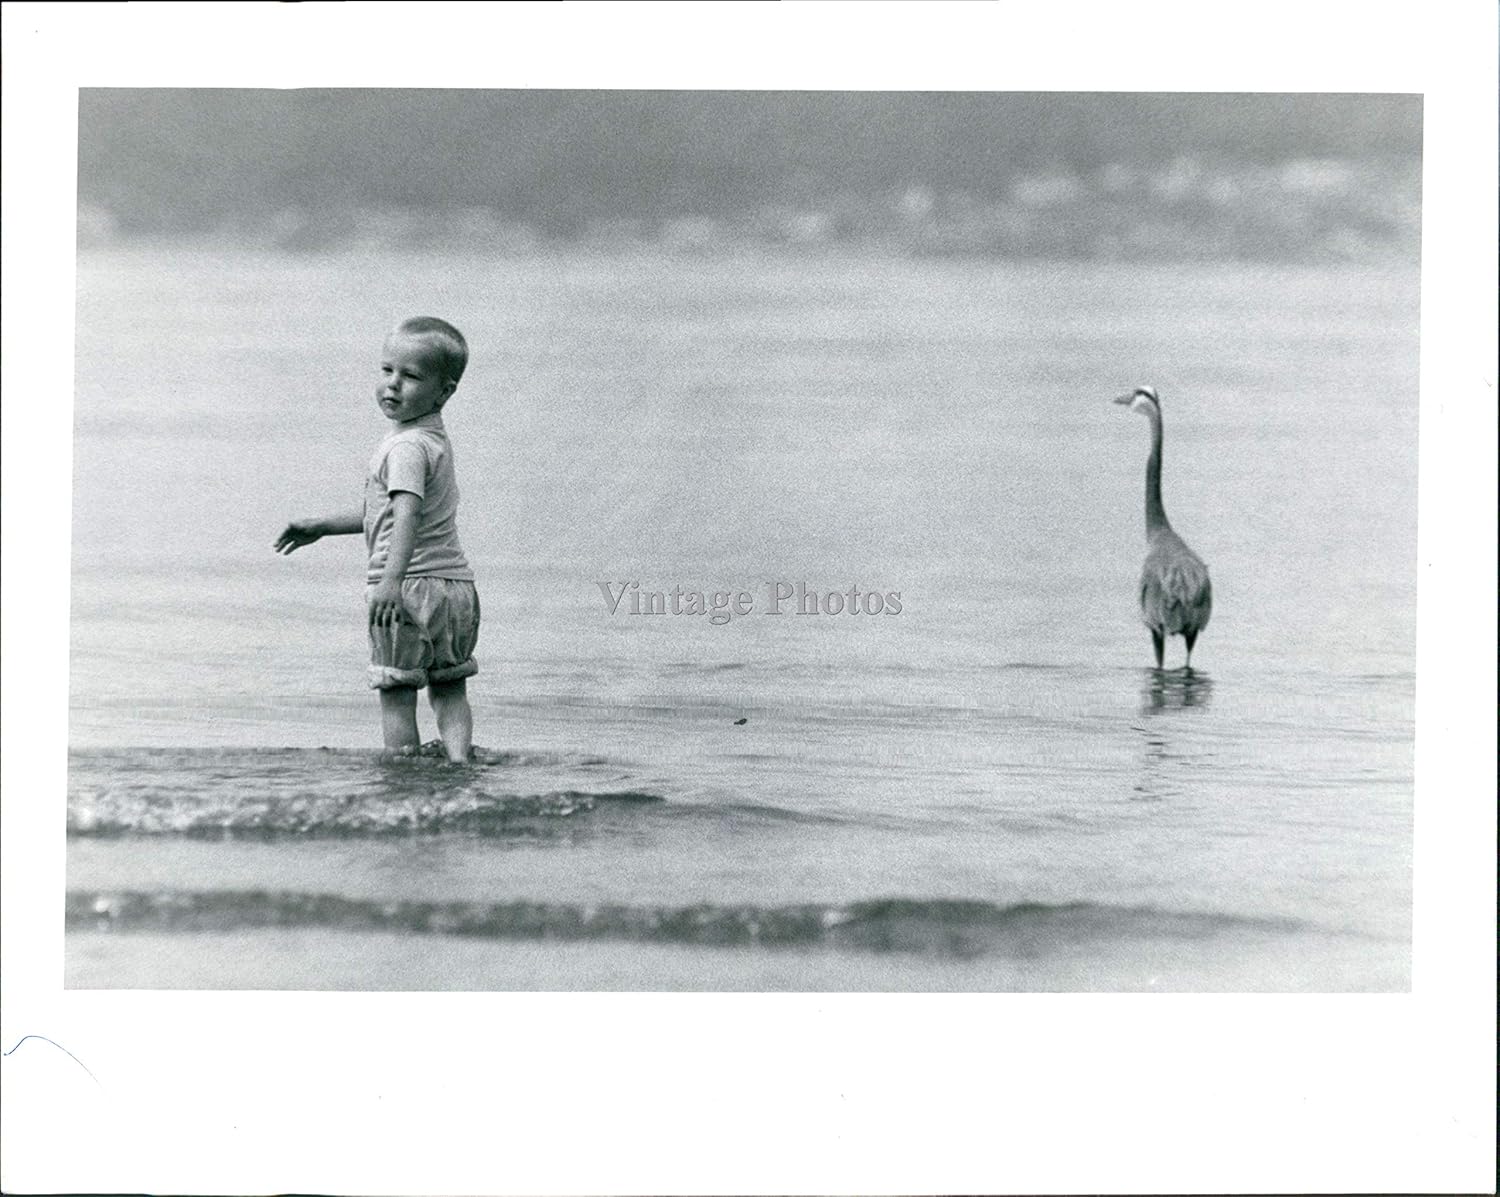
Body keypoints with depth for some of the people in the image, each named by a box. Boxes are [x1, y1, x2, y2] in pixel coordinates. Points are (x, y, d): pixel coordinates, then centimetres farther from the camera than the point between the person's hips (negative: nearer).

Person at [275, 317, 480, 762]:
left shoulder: (408, 446, -15)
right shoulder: (434, 438, 17)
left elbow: (407, 513, -31)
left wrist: (392, 578, -43)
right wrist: (322, 527, 30)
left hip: (412, 587, -9)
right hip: (457, 586, 9)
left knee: (396, 693, -2)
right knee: (449, 690, 14)